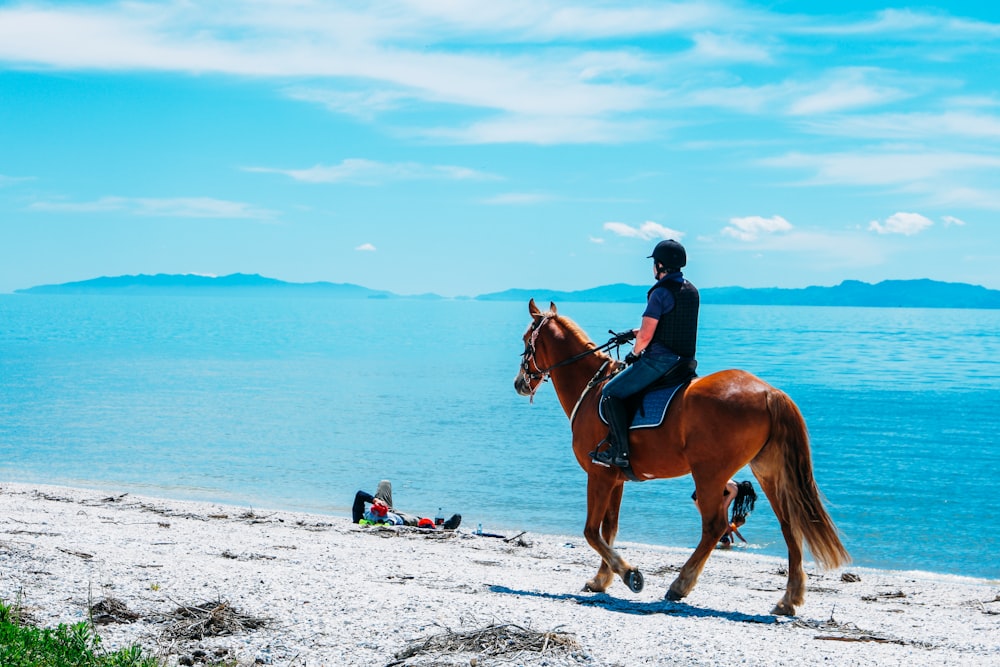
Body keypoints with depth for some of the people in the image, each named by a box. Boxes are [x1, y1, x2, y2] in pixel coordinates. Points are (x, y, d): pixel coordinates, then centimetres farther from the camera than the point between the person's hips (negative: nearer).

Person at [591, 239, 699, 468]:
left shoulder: (660, 293, -15)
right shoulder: (691, 291, 13)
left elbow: (646, 336, -16)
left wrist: (634, 353, 4)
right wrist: (634, 333, 27)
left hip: (660, 359, -10)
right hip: (685, 361, 10)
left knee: (611, 392, -4)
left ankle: (620, 451, -11)